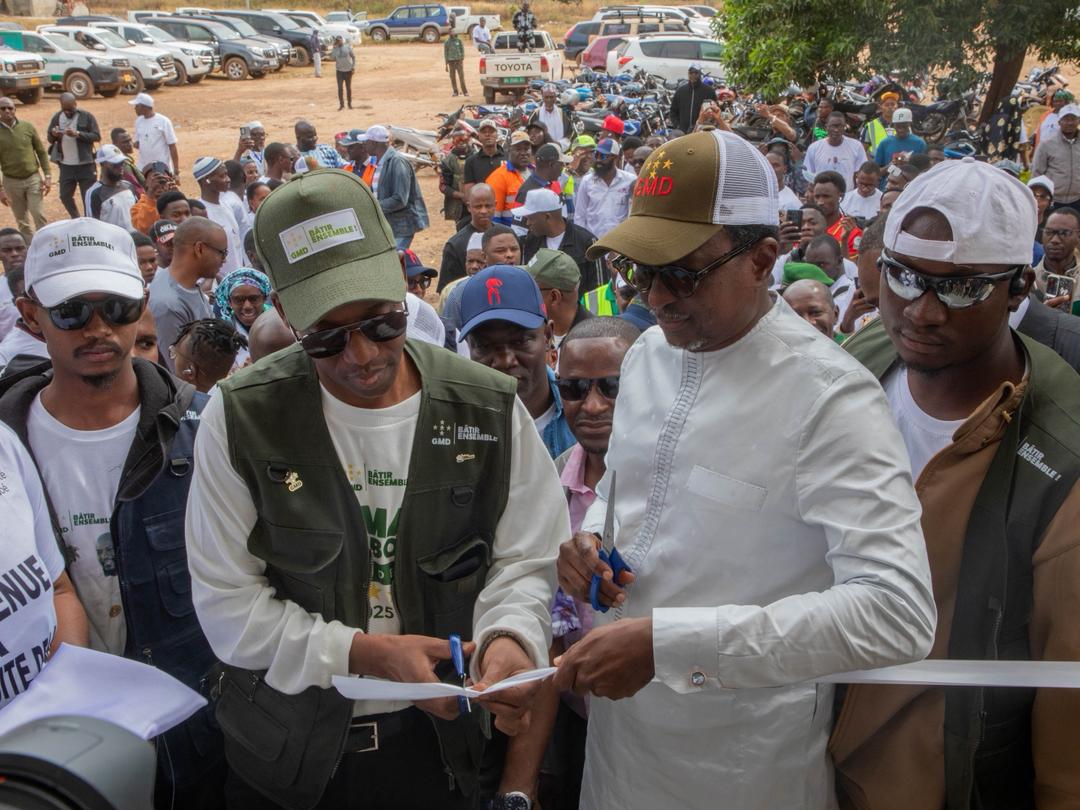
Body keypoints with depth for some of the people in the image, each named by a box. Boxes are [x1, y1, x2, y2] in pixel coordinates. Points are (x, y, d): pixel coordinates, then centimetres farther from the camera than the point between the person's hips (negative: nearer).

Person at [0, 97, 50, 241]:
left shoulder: (27, 127, -2)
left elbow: (41, 152, 5)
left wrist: (47, 176, -2)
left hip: (33, 178, 0)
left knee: (39, 215, -5)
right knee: (21, 221, 8)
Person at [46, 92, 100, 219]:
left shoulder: (87, 116, -7)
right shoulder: (56, 117, 5)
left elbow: (97, 136, -11)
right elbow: (49, 138, 9)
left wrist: (77, 134, -24)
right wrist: (54, 135, -15)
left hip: (85, 165, -4)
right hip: (65, 165, 4)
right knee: (65, 195, 11)